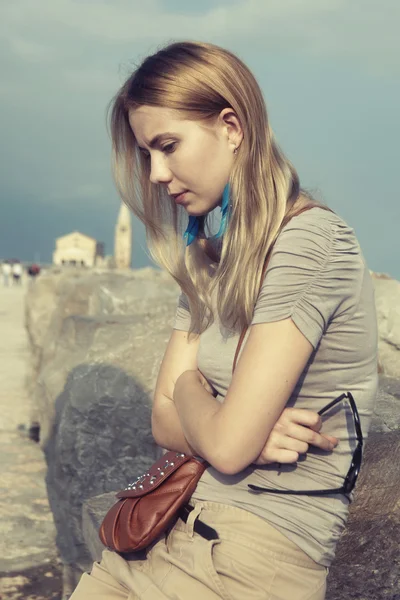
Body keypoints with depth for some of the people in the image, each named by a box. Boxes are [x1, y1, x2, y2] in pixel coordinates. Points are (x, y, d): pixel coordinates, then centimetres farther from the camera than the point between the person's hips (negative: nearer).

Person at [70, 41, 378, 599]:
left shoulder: (309, 240, -15)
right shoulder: (208, 258, 12)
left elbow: (226, 445, -18)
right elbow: (165, 420, 7)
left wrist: (191, 387, 1)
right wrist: (244, 428, -11)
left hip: (260, 547, -6)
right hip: (174, 526, 7)